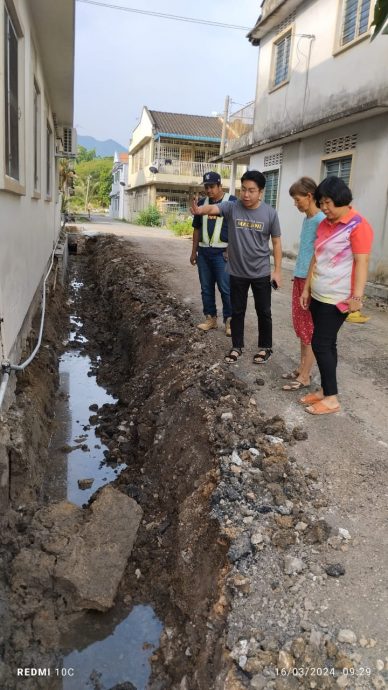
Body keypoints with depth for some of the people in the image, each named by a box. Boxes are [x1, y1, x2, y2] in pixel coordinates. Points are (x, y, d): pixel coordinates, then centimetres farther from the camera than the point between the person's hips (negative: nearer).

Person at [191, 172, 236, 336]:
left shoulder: (231, 202, -4)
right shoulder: (202, 203, 12)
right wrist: (194, 251, 15)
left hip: (222, 252, -5)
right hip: (204, 252, 6)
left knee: (226, 289, -4)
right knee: (206, 288, 10)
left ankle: (229, 320, 5)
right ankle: (210, 318, 20)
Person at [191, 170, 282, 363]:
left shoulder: (270, 213, -7)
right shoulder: (232, 207, -7)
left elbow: (276, 242, -1)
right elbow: (213, 208, -26)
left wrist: (277, 270, -4)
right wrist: (199, 210, -50)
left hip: (261, 273, -1)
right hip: (237, 272, 1)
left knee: (263, 312, 11)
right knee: (237, 311, 13)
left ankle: (265, 347, 28)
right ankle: (237, 347, 29)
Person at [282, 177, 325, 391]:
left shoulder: (321, 220, -15)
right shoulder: (306, 219, 12)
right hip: (300, 278, 9)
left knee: (310, 331, -1)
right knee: (301, 327, 14)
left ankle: (305, 376, 7)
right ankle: (302, 368, 26)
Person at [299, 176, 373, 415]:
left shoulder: (357, 225, -13)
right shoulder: (324, 225, 11)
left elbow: (361, 263, -18)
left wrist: (357, 297, -23)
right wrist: (306, 288, 14)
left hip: (337, 299, -8)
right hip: (319, 295, 8)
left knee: (320, 344, -6)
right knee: (327, 344, 12)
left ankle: (332, 398, 5)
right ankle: (325, 390, 21)